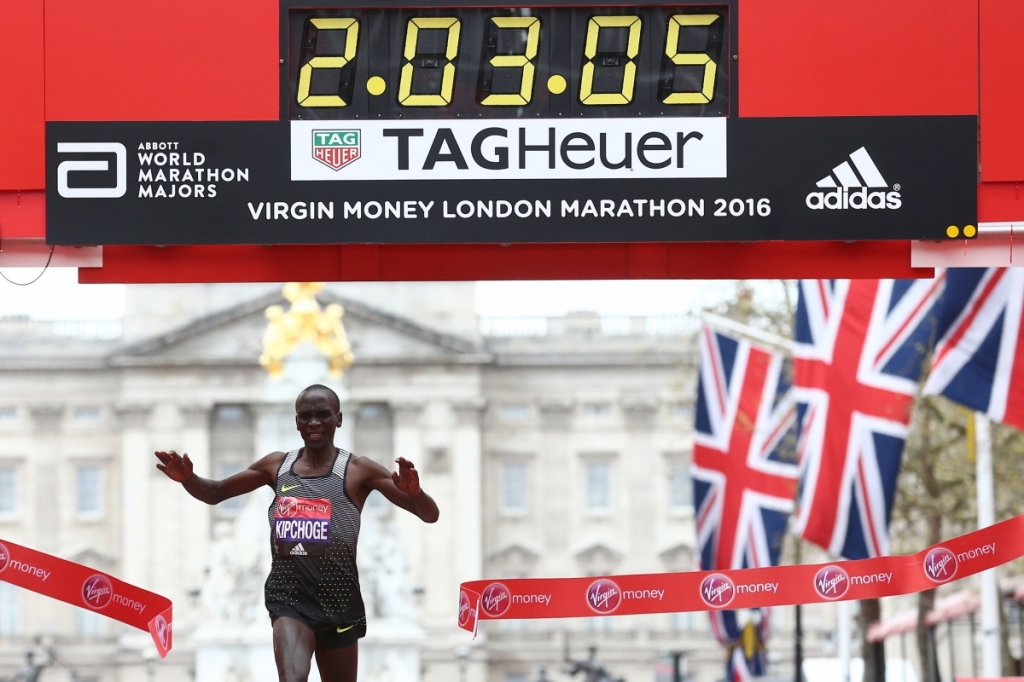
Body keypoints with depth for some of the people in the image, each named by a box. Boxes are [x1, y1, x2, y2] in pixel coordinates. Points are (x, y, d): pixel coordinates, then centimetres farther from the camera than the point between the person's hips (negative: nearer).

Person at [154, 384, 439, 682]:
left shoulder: (358, 470, -3)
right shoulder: (277, 466, 8)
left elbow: (430, 514, -7)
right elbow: (216, 493, 18)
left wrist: (414, 491, -30)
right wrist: (187, 478, -4)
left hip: (339, 600, -1)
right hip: (289, 595, 1)